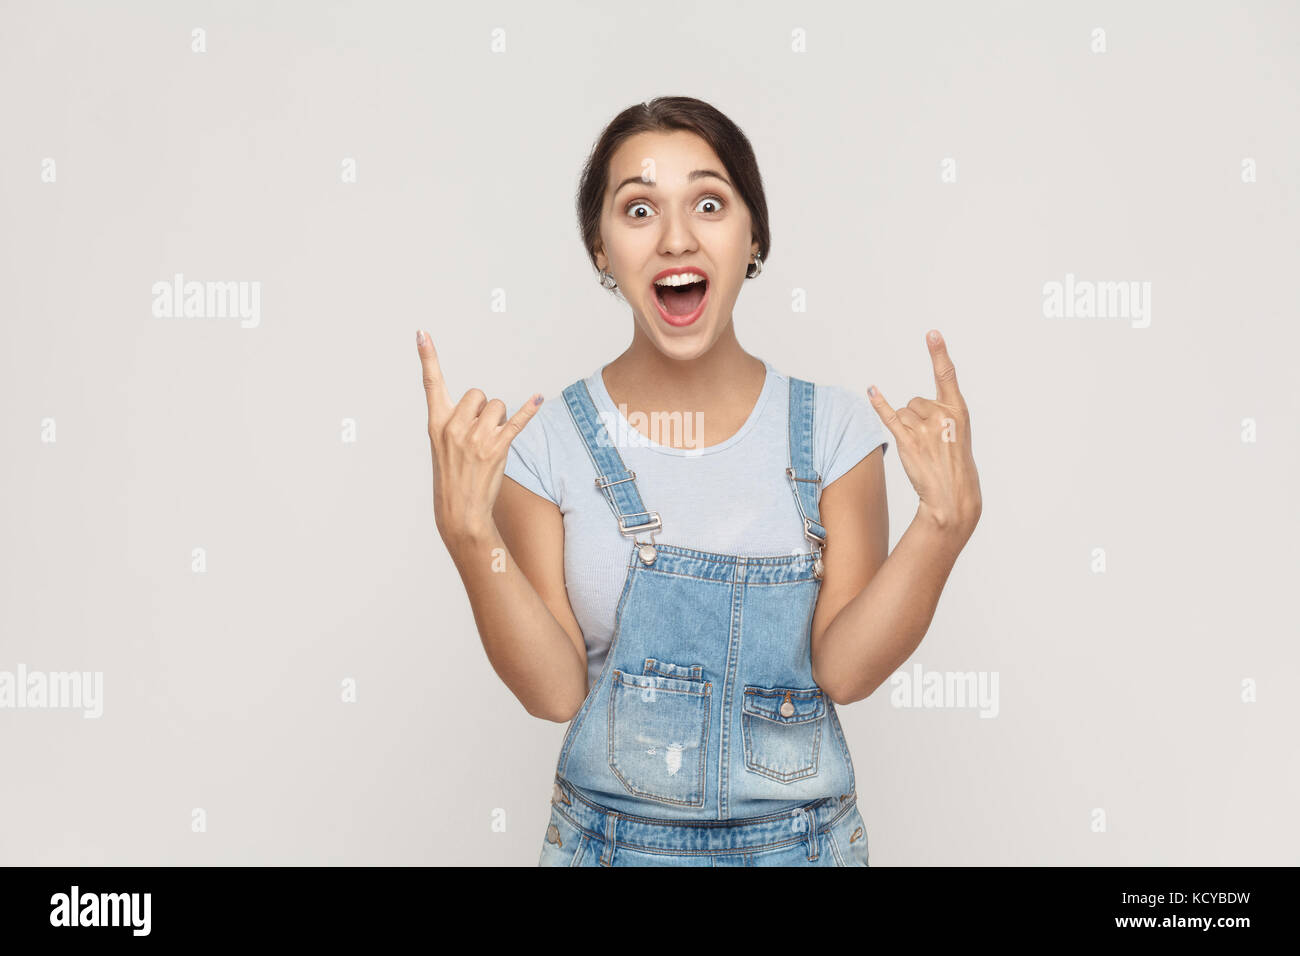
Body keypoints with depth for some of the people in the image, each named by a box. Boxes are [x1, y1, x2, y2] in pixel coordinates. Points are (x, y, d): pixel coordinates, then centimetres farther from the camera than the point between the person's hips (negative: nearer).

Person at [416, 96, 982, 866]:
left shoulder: (833, 428, -8)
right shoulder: (544, 443, -9)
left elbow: (845, 668, -12)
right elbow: (554, 690, -13)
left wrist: (947, 520, -25)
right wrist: (468, 530, -26)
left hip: (803, 841, 1)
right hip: (607, 837, 0)